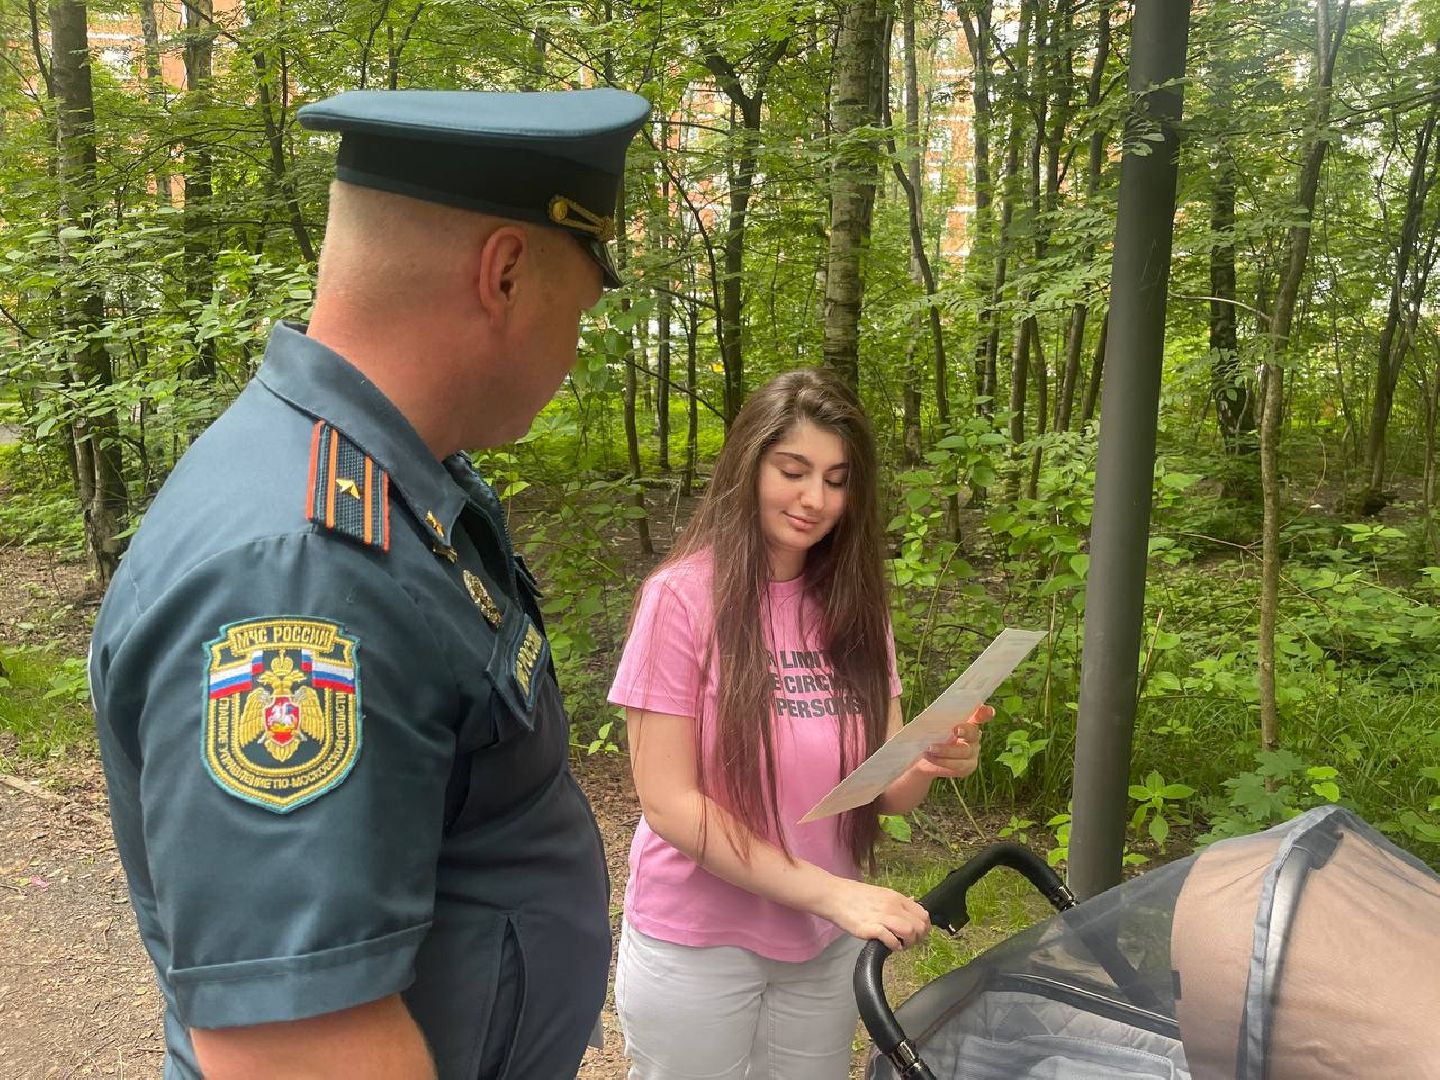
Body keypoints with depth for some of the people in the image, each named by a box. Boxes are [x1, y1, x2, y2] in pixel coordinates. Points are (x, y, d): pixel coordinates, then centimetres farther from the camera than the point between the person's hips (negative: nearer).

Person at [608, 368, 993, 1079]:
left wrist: (932, 760, -23)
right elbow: (668, 804, -18)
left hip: (826, 943, 4)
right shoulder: (683, 596, -16)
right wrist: (831, 893, -23)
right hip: (698, 946, -4)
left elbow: (889, 794, -1)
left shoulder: (853, 606, -1)